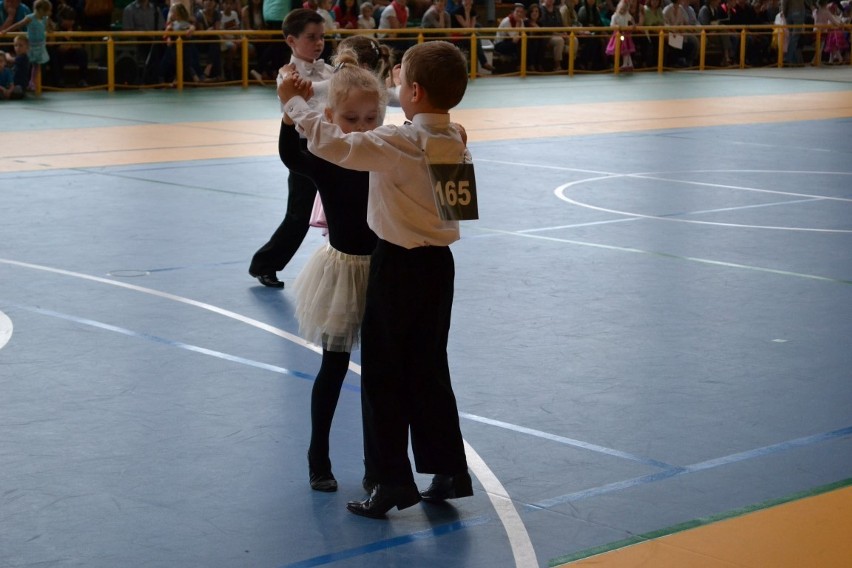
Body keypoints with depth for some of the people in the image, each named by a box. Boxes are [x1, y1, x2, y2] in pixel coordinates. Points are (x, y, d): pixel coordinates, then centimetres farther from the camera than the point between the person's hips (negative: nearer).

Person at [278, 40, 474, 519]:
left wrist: (295, 103, -10)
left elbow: (333, 144, -25)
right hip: (439, 263, 7)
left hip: (398, 265, -7)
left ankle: (392, 480, 8)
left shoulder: (398, 143, -21)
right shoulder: (456, 145, 2)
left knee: (383, 375, 4)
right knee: (429, 370, 16)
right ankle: (449, 470, 21)